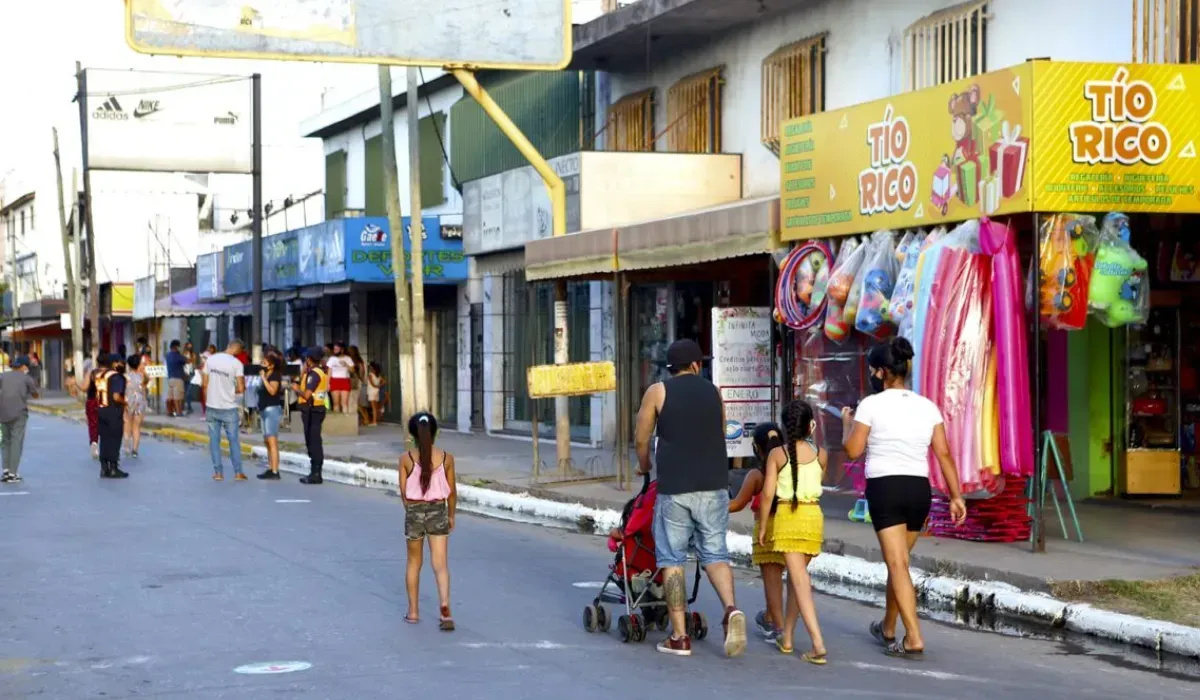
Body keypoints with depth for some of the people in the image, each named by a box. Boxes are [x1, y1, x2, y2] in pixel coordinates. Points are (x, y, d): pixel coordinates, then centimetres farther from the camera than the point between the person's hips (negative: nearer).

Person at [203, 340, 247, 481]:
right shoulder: (237, 363, -12)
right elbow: (241, 388, -14)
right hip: (228, 408, -3)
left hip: (212, 407, 3)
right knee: (233, 440, 7)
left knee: (214, 440, 8)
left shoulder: (210, 360, 0)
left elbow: (205, 384, 4)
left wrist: (207, 403, 14)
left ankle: (218, 472, 9)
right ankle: (238, 472, 9)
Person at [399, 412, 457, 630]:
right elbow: (452, 492, 2)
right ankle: (444, 605, -20)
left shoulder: (406, 459, -8)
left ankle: (413, 611, 23)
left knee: (414, 562, 17)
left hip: (414, 511, 0)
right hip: (438, 511, 0)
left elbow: (403, 492, -4)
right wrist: (451, 516, 16)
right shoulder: (446, 458, -5)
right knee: (440, 564, 0)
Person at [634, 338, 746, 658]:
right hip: (714, 486, 2)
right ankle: (731, 609, -16)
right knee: (715, 553, 9)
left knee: (672, 559, 5)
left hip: (674, 488, -2)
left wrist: (644, 466, 26)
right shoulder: (713, 392, 11)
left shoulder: (657, 392, 2)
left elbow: (641, 440, 5)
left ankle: (679, 636, 2)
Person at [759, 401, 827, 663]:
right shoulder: (821, 454, 1)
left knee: (800, 580, -8)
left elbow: (768, 493, -9)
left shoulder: (777, 454, -6)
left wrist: (763, 525, 1)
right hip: (813, 516, 3)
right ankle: (786, 637, 29)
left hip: (787, 516, -3)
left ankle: (818, 645, -20)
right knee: (797, 575, 19)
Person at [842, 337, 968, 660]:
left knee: (897, 564, -7)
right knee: (897, 560, 20)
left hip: (884, 488, -5)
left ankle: (914, 638, -17)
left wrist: (846, 422, 14)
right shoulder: (927, 406, 8)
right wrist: (956, 495, 5)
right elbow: (944, 454, 4)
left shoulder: (871, 404, -6)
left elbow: (853, 450, -4)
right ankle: (887, 628, 35)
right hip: (920, 489, 5)